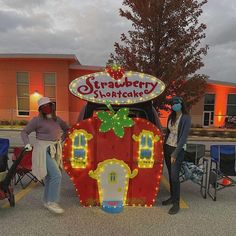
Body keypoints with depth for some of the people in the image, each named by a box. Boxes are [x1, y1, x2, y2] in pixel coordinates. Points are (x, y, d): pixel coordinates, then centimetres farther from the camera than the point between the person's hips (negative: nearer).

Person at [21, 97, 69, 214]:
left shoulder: (57, 119, 7)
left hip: (55, 150, 6)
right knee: (56, 175, -14)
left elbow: (67, 129, 20)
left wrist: (61, 140, 10)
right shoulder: (37, 120, -7)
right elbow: (24, 132, 0)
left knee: (50, 176, 14)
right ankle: (52, 202, 1)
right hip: (43, 150, -6)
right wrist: (27, 144, -12)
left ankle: (47, 201, 30)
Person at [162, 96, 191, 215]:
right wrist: (164, 147, 9)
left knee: (174, 176, -6)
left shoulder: (186, 118, -11)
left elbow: (184, 137, -15)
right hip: (167, 147, 6)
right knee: (170, 175, 13)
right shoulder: (171, 116, 8)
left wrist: (175, 153, -18)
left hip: (177, 149, -6)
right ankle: (172, 197, 28)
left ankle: (176, 203, 7)